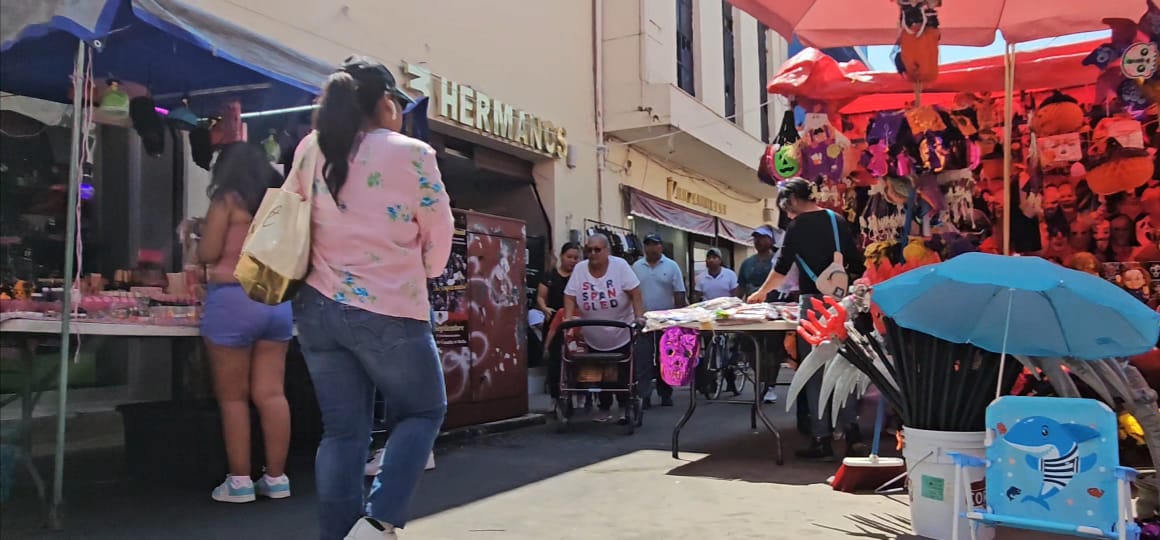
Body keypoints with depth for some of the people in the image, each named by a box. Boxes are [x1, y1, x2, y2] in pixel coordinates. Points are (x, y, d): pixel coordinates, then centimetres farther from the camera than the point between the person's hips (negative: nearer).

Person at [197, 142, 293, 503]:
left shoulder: (227, 200, -2)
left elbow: (207, 254, -4)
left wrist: (200, 232, 15)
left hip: (234, 299, -5)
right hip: (277, 300, 5)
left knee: (233, 396, 3)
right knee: (270, 393, 6)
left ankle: (240, 481, 6)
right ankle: (276, 478, 10)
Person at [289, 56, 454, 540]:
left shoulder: (310, 151, 5)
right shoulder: (412, 154, -10)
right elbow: (438, 239, -2)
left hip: (319, 307, 5)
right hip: (391, 312, -5)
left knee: (341, 430, 12)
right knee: (422, 413, 14)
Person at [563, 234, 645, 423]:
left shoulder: (619, 265, -12)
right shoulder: (579, 269, -3)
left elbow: (634, 292, -13)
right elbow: (570, 296, -3)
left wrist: (639, 316, -19)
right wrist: (568, 317, -14)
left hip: (621, 334, -3)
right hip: (593, 337, 3)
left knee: (624, 373, 4)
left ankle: (625, 407, 20)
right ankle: (604, 407, 26)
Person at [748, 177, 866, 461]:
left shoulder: (798, 226, -5)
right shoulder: (839, 220, 10)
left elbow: (782, 267, 1)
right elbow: (856, 264, 10)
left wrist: (761, 293, 16)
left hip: (814, 302, -6)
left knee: (815, 372, -1)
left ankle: (822, 440, -1)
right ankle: (851, 428, 9)